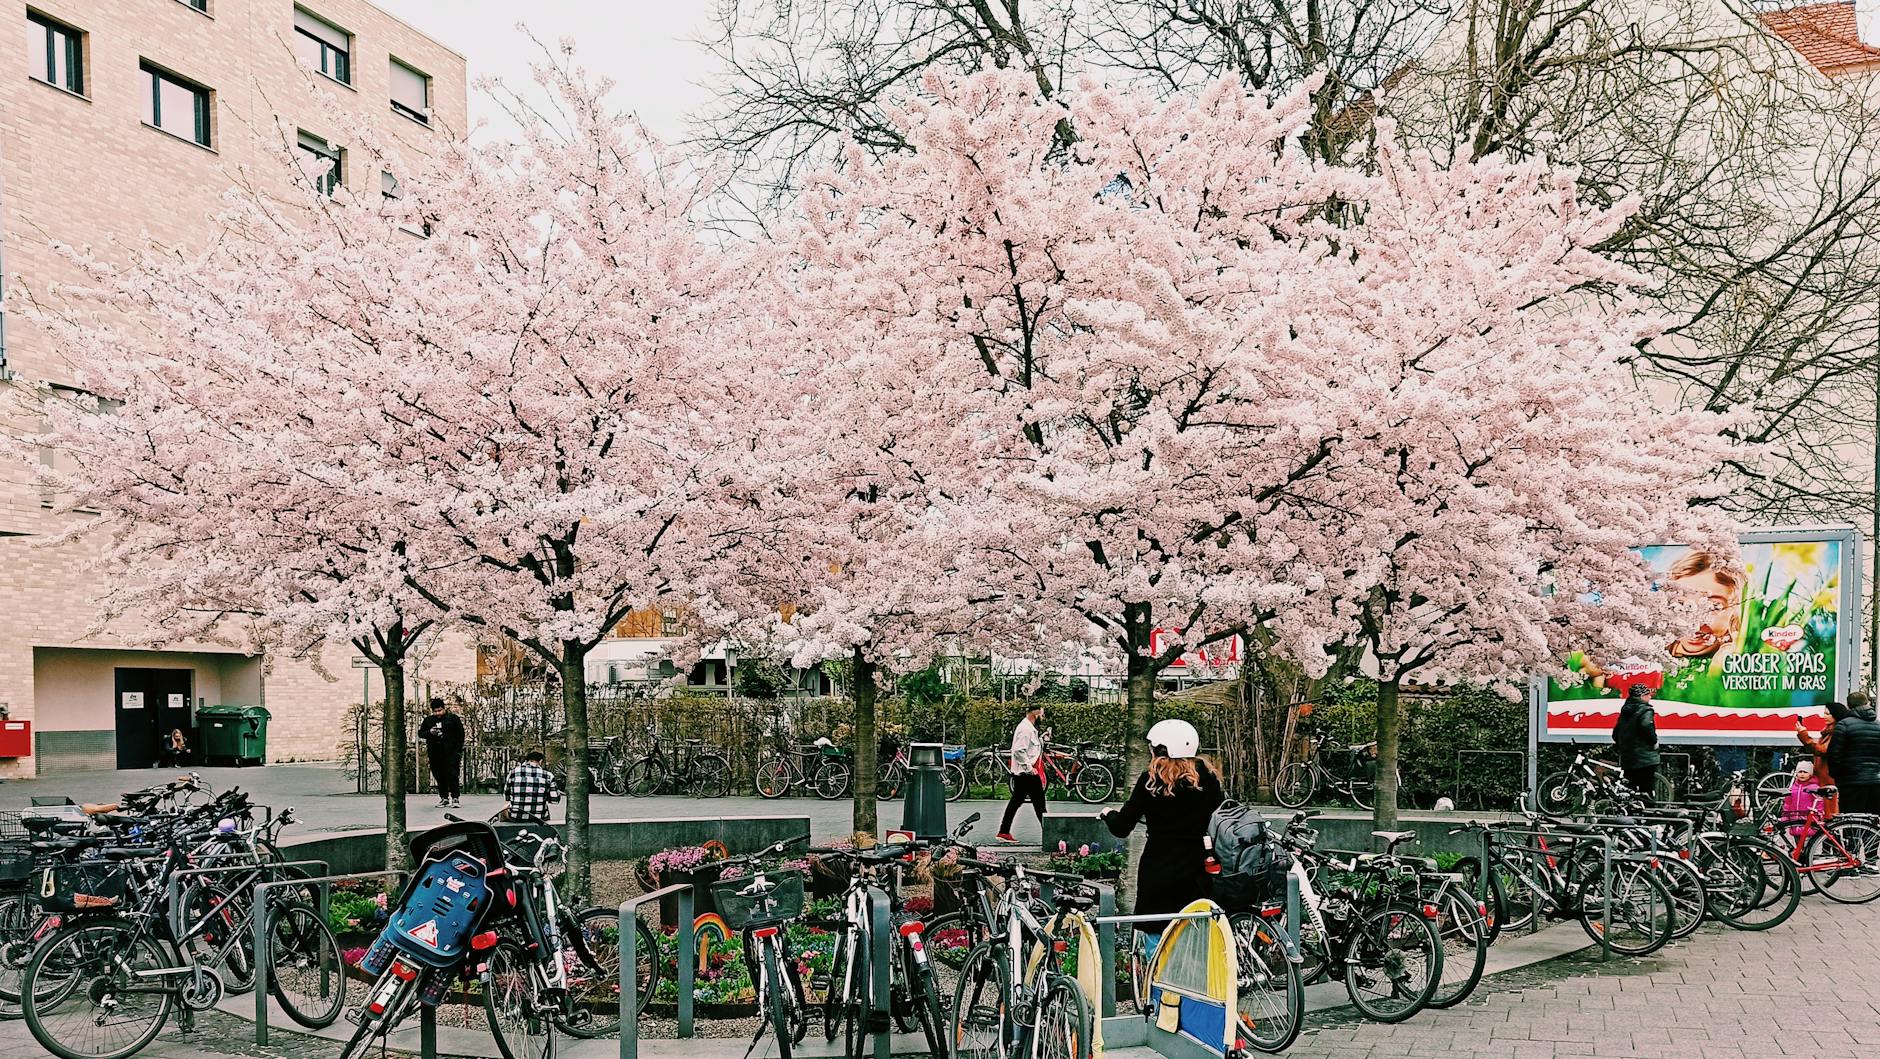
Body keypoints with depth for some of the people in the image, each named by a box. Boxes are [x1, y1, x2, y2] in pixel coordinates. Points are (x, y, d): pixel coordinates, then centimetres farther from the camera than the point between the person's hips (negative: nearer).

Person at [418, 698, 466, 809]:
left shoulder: (453, 718, 3)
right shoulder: (428, 720, 12)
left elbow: (460, 734, 4)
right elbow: (420, 733, 12)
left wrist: (459, 750, -3)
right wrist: (429, 732, -9)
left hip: (451, 753, -4)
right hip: (435, 754, 4)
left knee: (452, 775, -9)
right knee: (439, 777, 5)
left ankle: (455, 798, -8)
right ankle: (444, 798, 13)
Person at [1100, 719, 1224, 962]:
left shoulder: (1151, 780, -7)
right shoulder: (1207, 778, 1)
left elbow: (1121, 828, -6)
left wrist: (1108, 813, 14)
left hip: (1157, 876, -3)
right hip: (1194, 876, 3)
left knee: (1157, 944, 7)